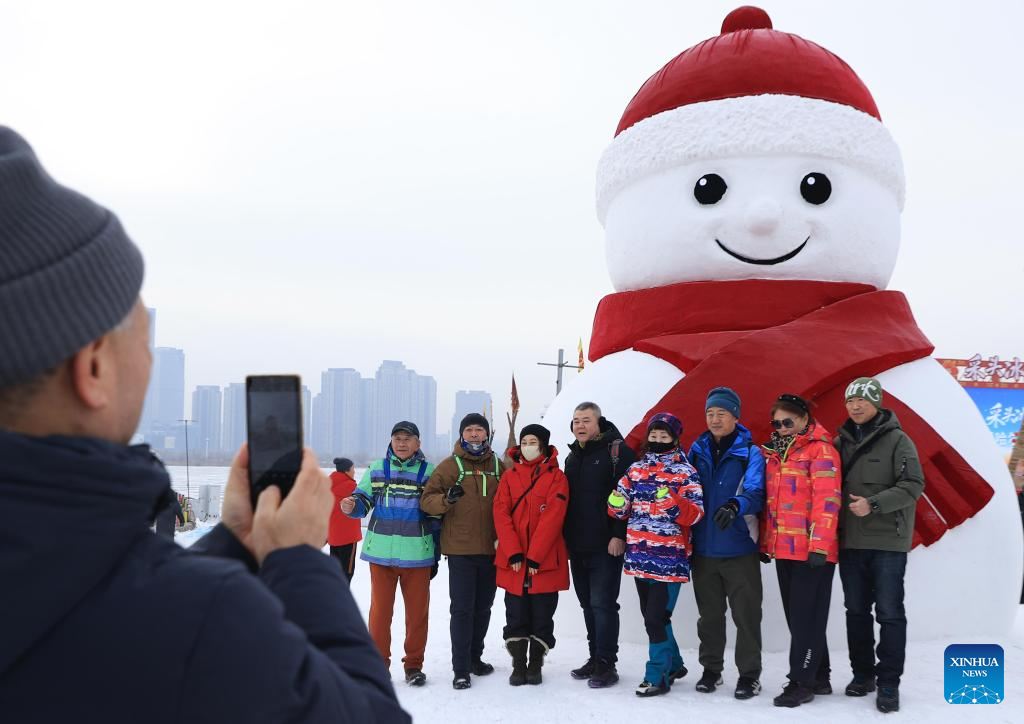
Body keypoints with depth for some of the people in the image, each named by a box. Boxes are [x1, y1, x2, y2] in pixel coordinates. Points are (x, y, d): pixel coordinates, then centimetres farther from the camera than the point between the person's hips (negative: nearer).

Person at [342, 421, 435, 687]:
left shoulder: (429, 472, 4)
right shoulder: (377, 469, 7)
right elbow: (363, 500, 6)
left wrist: (436, 555, 5)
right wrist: (351, 506, -19)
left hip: (417, 554, 0)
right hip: (381, 551, 1)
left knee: (417, 611, 6)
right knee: (380, 608, 4)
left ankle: (413, 664, 18)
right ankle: (378, 663, 16)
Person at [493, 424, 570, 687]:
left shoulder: (556, 477, -1)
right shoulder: (509, 476, 7)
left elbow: (552, 519, -9)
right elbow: (501, 514, -2)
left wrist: (534, 556, -16)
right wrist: (514, 553, -13)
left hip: (545, 561, -2)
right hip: (513, 560, 2)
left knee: (542, 615, 5)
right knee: (516, 614, 6)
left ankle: (536, 665, 17)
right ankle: (518, 665, 15)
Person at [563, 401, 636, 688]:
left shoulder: (617, 450, -7)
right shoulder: (572, 457, 17)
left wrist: (619, 535, -19)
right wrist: (567, 538, 16)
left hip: (606, 546, -7)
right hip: (577, 546, 8)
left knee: (602, 603, -7)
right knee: (588, 604, 12)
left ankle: (607, 664, -1)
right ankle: (595, 658, 21)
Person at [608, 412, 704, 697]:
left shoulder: (685, 472, -4)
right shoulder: (635, 469, 11)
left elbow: (694, 515, -11)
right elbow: (621, 511, 14)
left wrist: (674, 502, -29)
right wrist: (618, 503, -9)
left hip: (669, 557, -6)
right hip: (640, 556, 6)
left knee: (655, 618, -7)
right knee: (651, 616, 15)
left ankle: (658, 676, 6)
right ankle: (673, 664, 33)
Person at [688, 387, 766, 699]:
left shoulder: (750, 453, -4)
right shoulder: (696, 451, 8)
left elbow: (756, 492, -18)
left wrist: (736, 505, -39)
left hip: (739, 549, -4)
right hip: (703, 548, 4)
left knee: (746, 614, 2)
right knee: (709, 614, 14)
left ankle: (749, 673, 13)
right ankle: (711, 668, 27)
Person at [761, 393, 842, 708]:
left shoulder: (820, 449, -8)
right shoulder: (775, 452, 16)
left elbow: (827, 499, -15)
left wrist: (819, 546, -20)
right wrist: (765, 542, 17)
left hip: (811, 550, -8)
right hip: (783, 549, 8)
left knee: (806, 616, -3)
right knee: (796, 616, 13)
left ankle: (801, 682, 3)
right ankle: (819, 677, 23)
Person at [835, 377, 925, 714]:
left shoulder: (897, 440, -5)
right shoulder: (840, 443, 10)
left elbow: (913, 485, -11)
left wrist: (874, 504, -22)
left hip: (888, 541, -5)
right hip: (849, 542, 5)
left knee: (889, 613, -2)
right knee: (856, 612, 12)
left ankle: (889, 683, 5)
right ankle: (863, 674, 23)